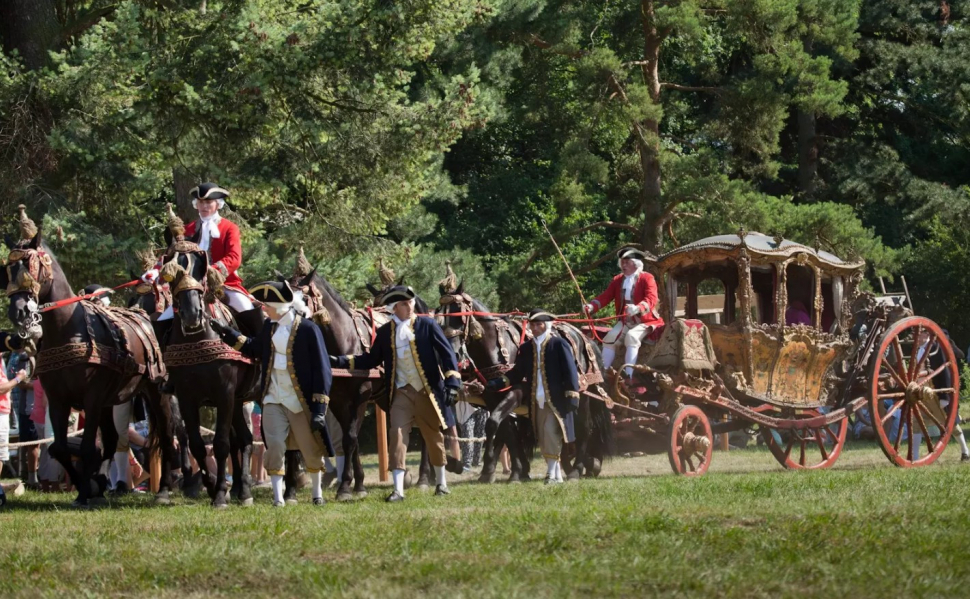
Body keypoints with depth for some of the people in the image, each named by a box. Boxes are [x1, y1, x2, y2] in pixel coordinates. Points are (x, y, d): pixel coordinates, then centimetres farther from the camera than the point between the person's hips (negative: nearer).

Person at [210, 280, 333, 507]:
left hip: (301, 401, -4)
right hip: (274, 399, 4)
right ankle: (278, 497, 1)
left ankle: (317, 493, 26)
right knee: (274, 447, -5)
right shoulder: (269, 327, 4)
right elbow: (254, 350, 22)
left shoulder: (308, 329, -14)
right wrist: (229, 334, 9)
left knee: (312, 450, 8)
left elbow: (322, 370, -13)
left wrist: (319, 408, -16)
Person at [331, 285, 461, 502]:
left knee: (434, 437, 12)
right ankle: (398, 490, -14)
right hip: (402, 392, 1)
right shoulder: (385, 331, 4)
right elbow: (371, 360, 10)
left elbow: (446, 353, -6)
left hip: (429, 392, -1)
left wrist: (452, 382, -16)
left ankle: (441, 482, 33)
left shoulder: (427, 325, -4)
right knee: (397, 435, -12)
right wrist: (341, 362, 0)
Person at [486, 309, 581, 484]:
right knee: (544, 440, 8)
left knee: (551, 433, -15)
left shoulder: (559, 344, -4)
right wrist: (497, 383, 0)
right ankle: (556, 474, 18)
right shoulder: (526, 348, 12)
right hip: (537, 401, 6)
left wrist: (572, 396, -14)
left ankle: (552, 473, -9)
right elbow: (517, 373, 13)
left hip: (556, 399, -6)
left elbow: (570, 371, -7)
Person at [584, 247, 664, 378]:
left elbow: (651, 299, -23)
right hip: (625, 322, 6)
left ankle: (628, 376, -37)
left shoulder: (647, 278, -8)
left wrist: (637, 308, -44)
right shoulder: (618, 280, 9)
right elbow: (605, 296, -1)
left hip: (644, 321, -6)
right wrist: (591, 307, -21)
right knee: (609, 338, -16)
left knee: (631, 337, -31)